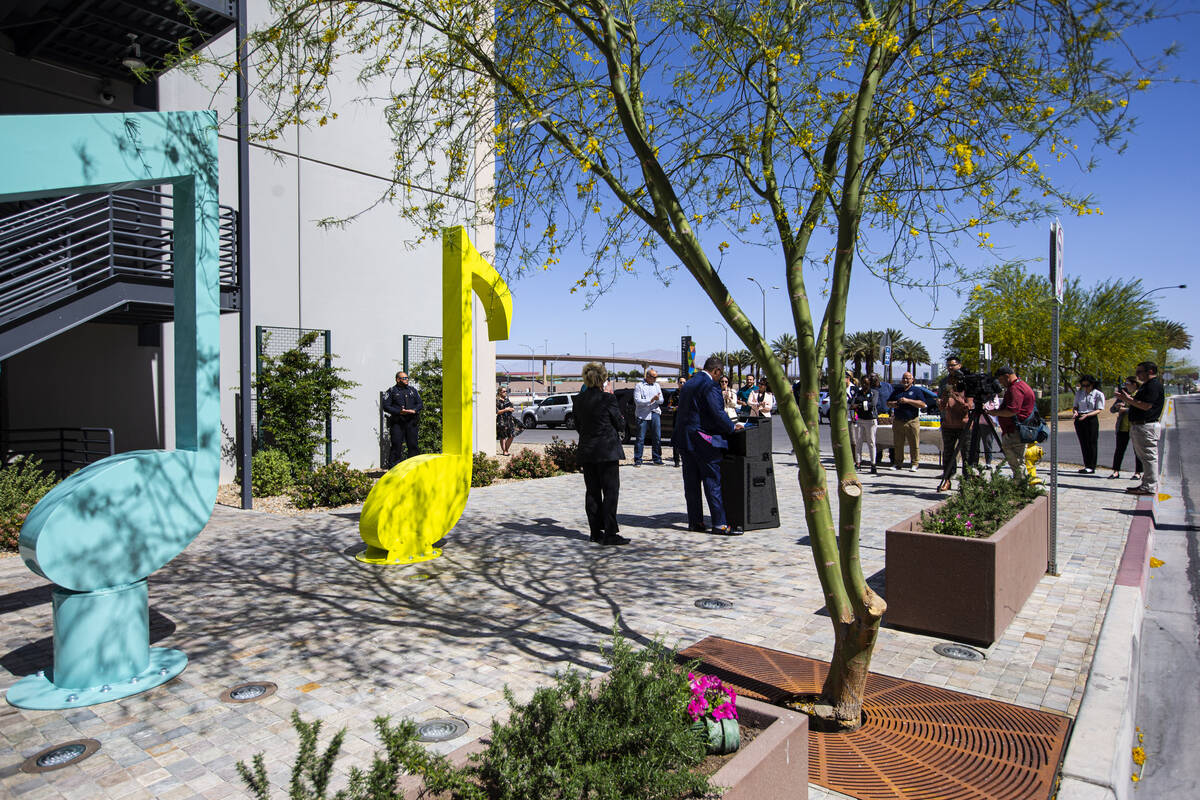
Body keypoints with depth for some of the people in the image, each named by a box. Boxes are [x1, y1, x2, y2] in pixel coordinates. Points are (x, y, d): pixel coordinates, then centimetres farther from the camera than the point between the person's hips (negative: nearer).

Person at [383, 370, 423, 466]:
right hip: (397, 423, -3)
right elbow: (386, 406, -2)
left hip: (411, 422, 3)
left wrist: (414, 410, -6)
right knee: (396, 445, -3)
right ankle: (395, 466, 2)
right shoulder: (392, 391, 5)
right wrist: (399, 412, -14)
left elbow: (420, 404, 15)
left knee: (413, 445, 1)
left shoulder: (413, 390, 17)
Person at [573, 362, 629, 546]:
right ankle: (610, 534, -2)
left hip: (586, 451, 5)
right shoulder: (608, 398, -13)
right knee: (610, 491, 0)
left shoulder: (579, 400, 2)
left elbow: (578, 426, 11)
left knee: (592, 491, 11)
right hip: (607, 451, -5)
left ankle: (596, 532, 17)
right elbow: (620, 424, -3)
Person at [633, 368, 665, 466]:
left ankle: (657, 458, 13)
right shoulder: (639, 386, 1)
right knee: (640, 438, -3)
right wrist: (651, 400, -17)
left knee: (657, 438, 4)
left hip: (655, 414, 4)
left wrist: (658, 399, -12)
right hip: (642, 415, -4)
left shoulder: (657, 386, 16)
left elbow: (661, 400, 11)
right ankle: (638, 459, 3)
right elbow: (637, 401, -10)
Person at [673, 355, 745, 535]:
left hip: (684, 439, 8)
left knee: (691, 482, 11)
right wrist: (732, 426, -2)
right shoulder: (709, 386, -13)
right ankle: (719, 524, 0)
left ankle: (695, 521, 16)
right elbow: (717, 414, -18)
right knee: (713, 481, -3)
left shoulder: (688, 384, 15)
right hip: (702, 441, -8)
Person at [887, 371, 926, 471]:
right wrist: (892, 404, -3)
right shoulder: (897, 391, 17)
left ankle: (915, 464, 2)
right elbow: (888, 403, 22)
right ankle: (898, 462, 16)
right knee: (898, 444, 7)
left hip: (912, 422, -4)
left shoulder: (916, 390, 5)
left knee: (914, 444, -3)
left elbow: (922, 404, -7)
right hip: (898, 421, 4)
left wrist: (908, 401, -17)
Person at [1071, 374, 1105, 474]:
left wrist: (1087, 415, -23)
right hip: (1079, 420, 5)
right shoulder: (1079, 392, 12)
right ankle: (1086, 466, 13)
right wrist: (1075, 412, -9)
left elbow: (1099, 410, -8)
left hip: (1091, 419, -5)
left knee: (1091, 443, -6)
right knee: (1083, 444, 7)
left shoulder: (1098, 394, -2)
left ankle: (1091, 467, -3)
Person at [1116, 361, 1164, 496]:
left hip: (1147, 427, -11)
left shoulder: (1154, 385, -14)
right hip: (1138, 426, 11)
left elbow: (1146, 406, -22)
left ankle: (1150, 487, -2)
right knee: (1145, 457, 14)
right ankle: (1147, 484, 21)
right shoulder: (1147, 385, 19)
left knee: (1149, 457, -6)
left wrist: (1128, 399, -15)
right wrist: (1128, 398, 11)